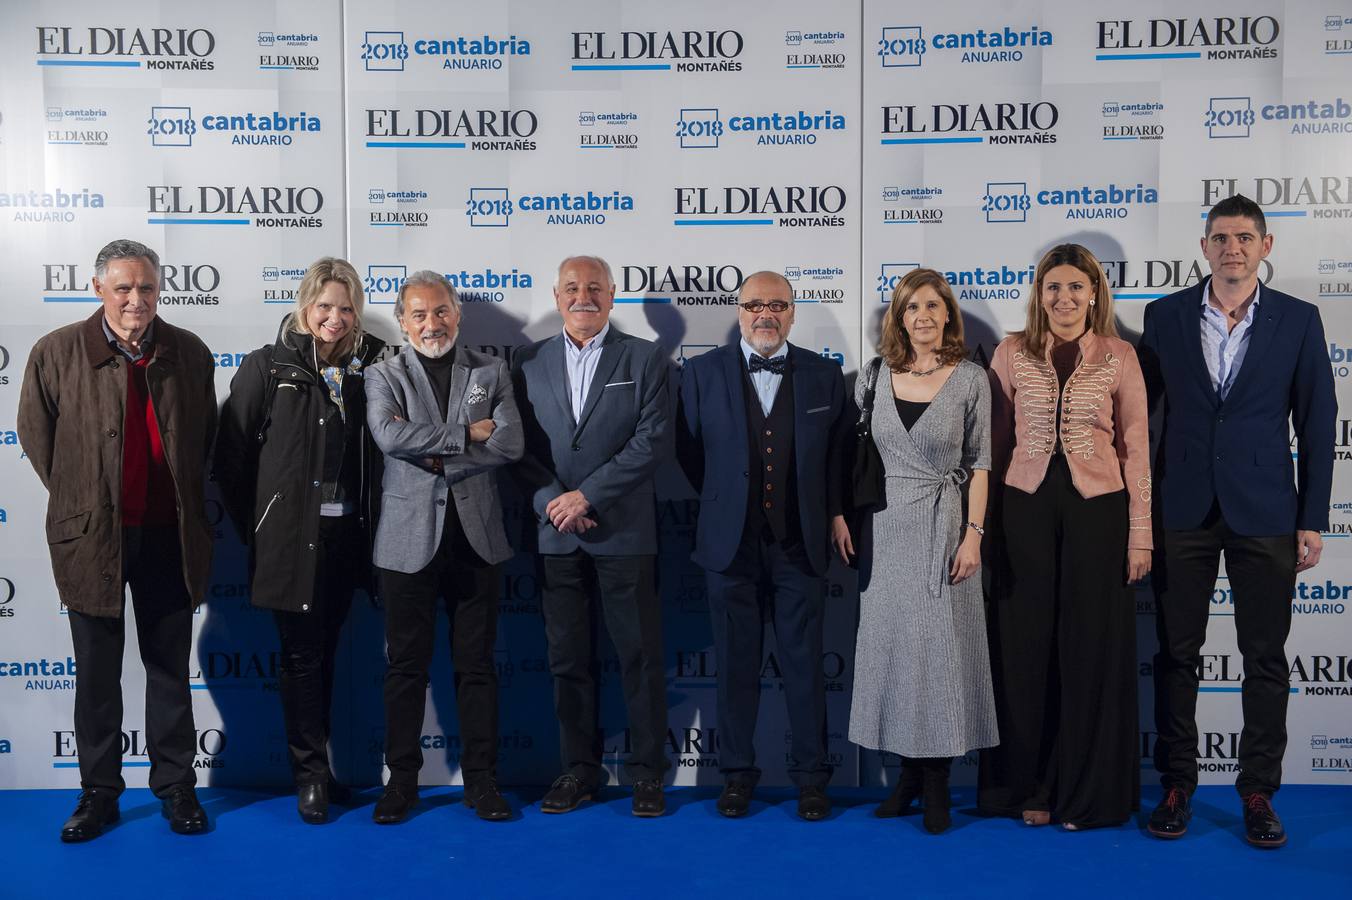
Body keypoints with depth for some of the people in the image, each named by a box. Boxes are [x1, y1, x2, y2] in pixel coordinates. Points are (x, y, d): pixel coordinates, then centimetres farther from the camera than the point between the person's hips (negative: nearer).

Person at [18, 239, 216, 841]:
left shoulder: (189, 353, 1)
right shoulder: (56, 353, -4)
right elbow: (36, 436, 5)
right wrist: (78, 503, 6)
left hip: (167, 537, 1)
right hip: (91, 537, -1)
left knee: (170, 668, 10)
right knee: (97, 673, 10)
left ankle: (175, 787, 22)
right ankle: (99, 792, 22)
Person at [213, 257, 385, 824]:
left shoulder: (368, 367, 5)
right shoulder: (268, 368, -3)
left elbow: (379, 449, 9)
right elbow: (231, 454, -2)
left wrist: (369, 520, 1)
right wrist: (253, 526, -2)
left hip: (346, 536, 3)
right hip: (291, 537, -3)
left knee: (324, 652, 13)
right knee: (302, 655, 2)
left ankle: (312, 763, 26)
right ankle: (311, 774, 13)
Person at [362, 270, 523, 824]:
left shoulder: (491, 372, 7)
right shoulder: (384, 376, 4)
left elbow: (510, 444, -7)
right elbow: (389, 435, -16)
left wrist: (434, 457, -12)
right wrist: (467, 433, -13)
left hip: (476, 538, 1)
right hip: (409, 539, -1)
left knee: (477, 664, 7)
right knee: (406, 665, 7)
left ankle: (481, 779, 17)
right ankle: (402, 779, 19)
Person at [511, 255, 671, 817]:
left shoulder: (645, 359, 2)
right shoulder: (530, 362, 10)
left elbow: (653, 440, -8)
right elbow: (520, 446, 5)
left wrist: (588, 495, -13)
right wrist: (553, 502, -10)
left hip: (624, 532, -2)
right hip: (555, 534, 3)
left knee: (640, 655, 2)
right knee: (568, 658, 9)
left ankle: (646, 772, 14)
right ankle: (579, 768, 21)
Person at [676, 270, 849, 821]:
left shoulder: (824, 375, 4)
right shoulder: (703, 372, 2)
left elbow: (839, 451, 13)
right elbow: (689, 450, 10)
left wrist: (835, 510, 8)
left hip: (800, 544, 0)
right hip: (731, 544, 0)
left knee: (805, 666, 5)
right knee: (736, 666, 7)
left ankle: (811, 777, 17)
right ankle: (737, 774, 20)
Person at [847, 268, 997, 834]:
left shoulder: (971, 379, -2)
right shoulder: (874, 376, 5)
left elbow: (979, 463, -2)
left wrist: (973, 533, -8)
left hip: (942, 527, -3)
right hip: (885, 527, 3)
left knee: (941, 647, 0)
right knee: (891, 643, 6)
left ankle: (937, 783, 12)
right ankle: (910, 771, 19)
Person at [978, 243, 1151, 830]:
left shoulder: (1119, 357, 1)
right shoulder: (1012, 353, 3)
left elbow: (1136, 447, 2)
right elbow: (996, 441, 5)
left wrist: (1140, 533, -2)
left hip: (1096, 509, -1)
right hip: (1027, 507, 1)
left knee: (1091, 648, 5)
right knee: (1025, 647, 7)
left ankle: (1086, 790, 20)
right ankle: (1029, 784, 21)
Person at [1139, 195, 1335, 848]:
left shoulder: (1298, 320, 2)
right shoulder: (1166, 316, 3)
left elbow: (1316, 425, 2)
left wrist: (1312, 519, -1)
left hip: (1265, 515, 0)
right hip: (1182, 511, 1)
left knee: (1265, 657, 5)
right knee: (1177, 653, 7)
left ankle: (1258, 792, 18)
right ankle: (1177, 784, 19)